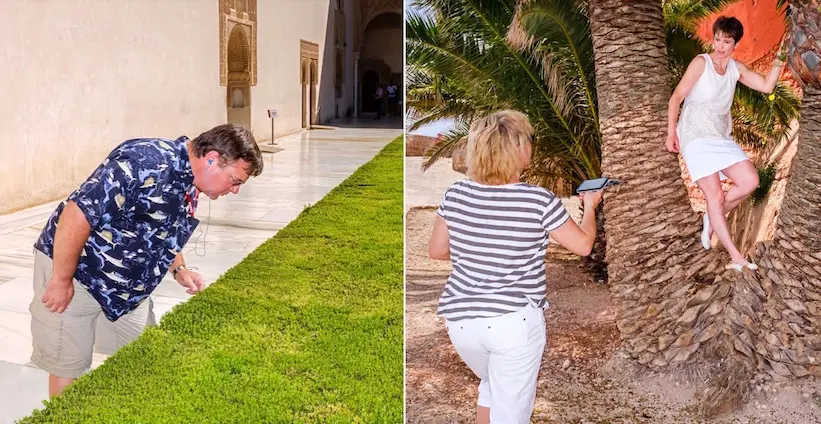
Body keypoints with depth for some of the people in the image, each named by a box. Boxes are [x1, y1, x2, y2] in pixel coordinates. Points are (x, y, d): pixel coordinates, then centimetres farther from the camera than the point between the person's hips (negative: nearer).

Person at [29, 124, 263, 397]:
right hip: (73, 270, -8)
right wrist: (62, 280, -24)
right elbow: (78, 213, -32)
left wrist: (178, 269, 1)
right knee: (68, 367, 2)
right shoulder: (147, 162, -30)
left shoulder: (190, 185, 0)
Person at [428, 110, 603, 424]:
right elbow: (583, 245, -1)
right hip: (515, 321, -4)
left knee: (492, 384, 31)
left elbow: (437, 251, 6)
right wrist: (590, 206, 17)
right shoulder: (539, 201, -13)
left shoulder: (456, 195, -4)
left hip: (462, 320, 4)